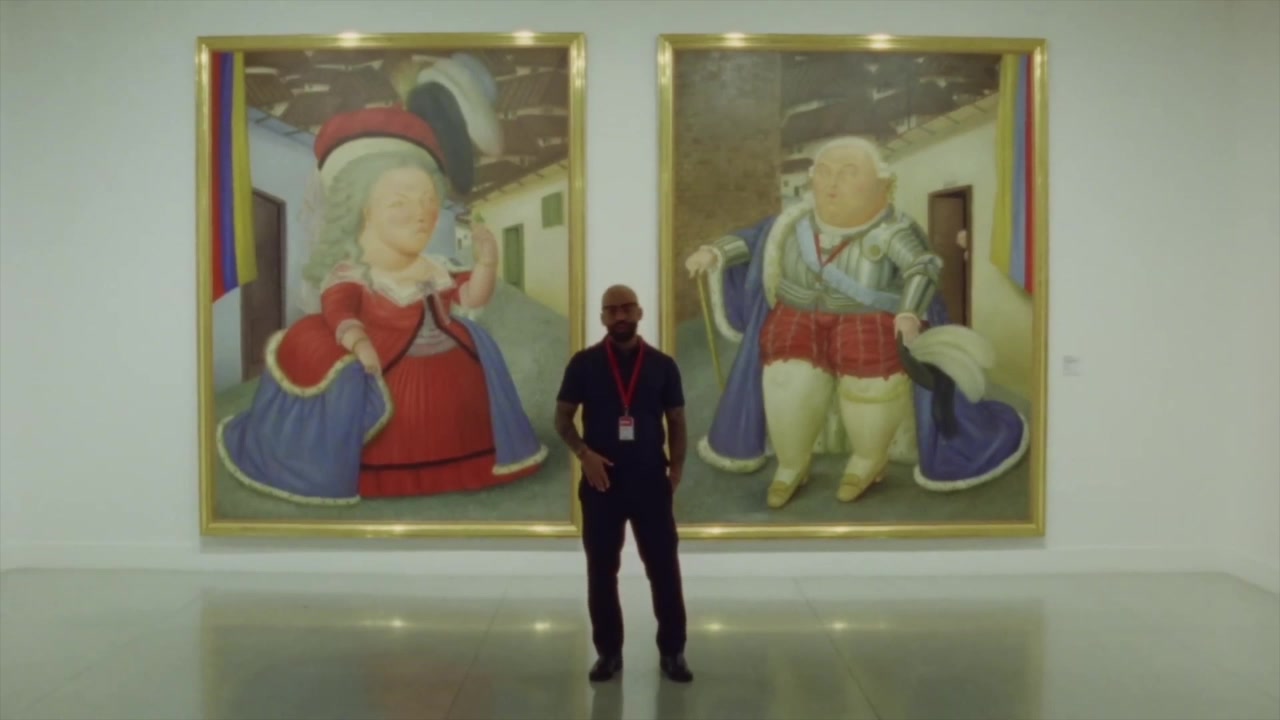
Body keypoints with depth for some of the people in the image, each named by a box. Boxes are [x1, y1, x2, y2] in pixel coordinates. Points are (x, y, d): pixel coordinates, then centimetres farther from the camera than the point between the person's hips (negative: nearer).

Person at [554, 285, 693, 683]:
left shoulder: (662, 365, 2)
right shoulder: (584, 363, -1)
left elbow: (676, 421, 7)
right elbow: (562, 418, 2)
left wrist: (676, 467, -7)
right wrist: (584, 454, -15)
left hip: (650, 481, 0)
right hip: (601, 481, 0)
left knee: (664, 568, 3)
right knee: (601, 570, 7)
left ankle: (672, 651, 15)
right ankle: (608, 651, 20)